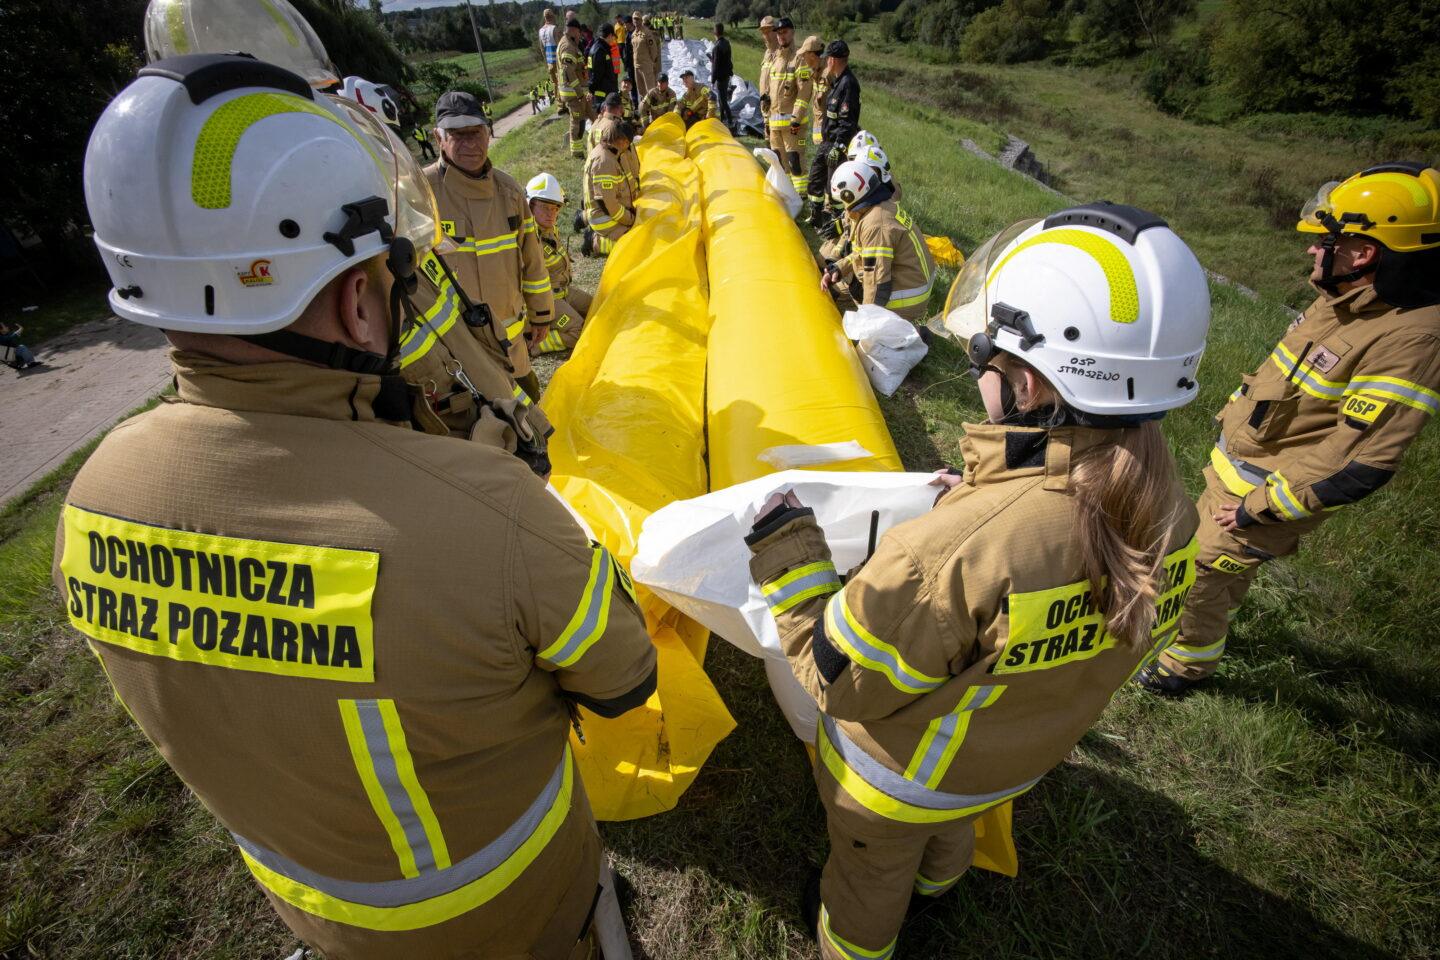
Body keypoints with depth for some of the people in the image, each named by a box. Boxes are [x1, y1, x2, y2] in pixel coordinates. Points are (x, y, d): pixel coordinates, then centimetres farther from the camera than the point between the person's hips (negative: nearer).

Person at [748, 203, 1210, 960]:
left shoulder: (951, 554, -47)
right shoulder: (1166, 518, -23)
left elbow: (842, 682, -31)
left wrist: (784, 552, -23)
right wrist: (979, 504, 1)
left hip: (897, 784, -6)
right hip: (1019, 763, 6)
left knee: (873, 873, 30)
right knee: (951, 829, 41)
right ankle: (935, 881, 74)